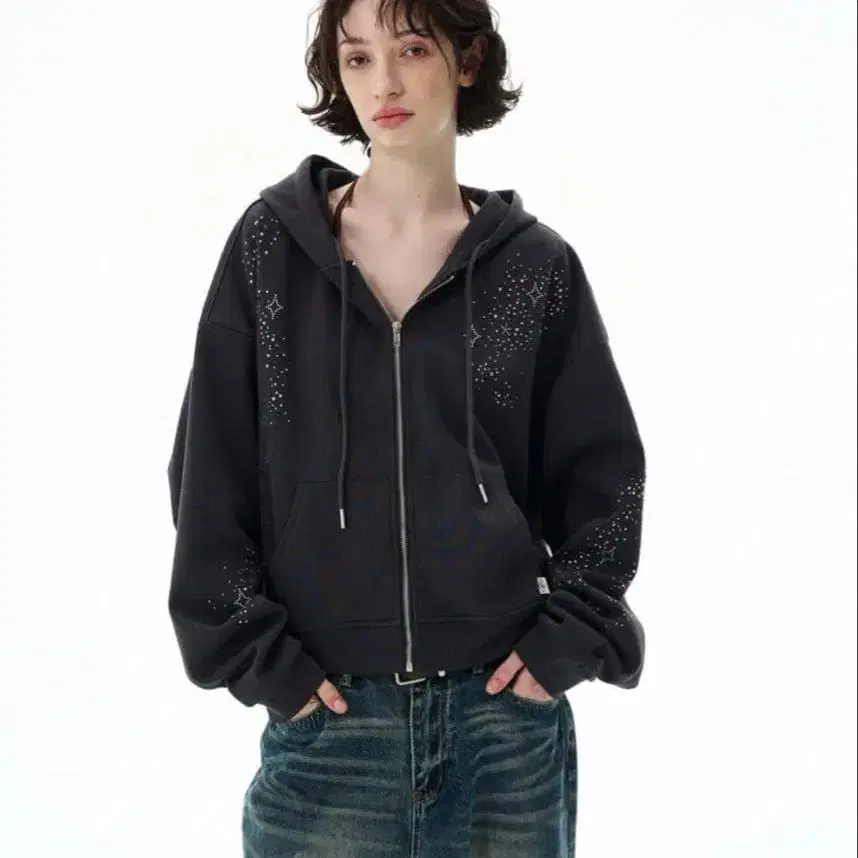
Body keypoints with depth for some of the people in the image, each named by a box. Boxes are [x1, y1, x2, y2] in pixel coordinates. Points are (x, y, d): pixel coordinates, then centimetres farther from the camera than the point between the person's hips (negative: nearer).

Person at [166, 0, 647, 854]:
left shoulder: (535, 265, 1)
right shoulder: (271, 246, 0)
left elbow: (605, 479, 6)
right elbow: (210, 478, 0)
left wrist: (566, 639, -4)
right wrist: (258, 657, -5)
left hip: (506, 713, 1)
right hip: (325, 721, 0)